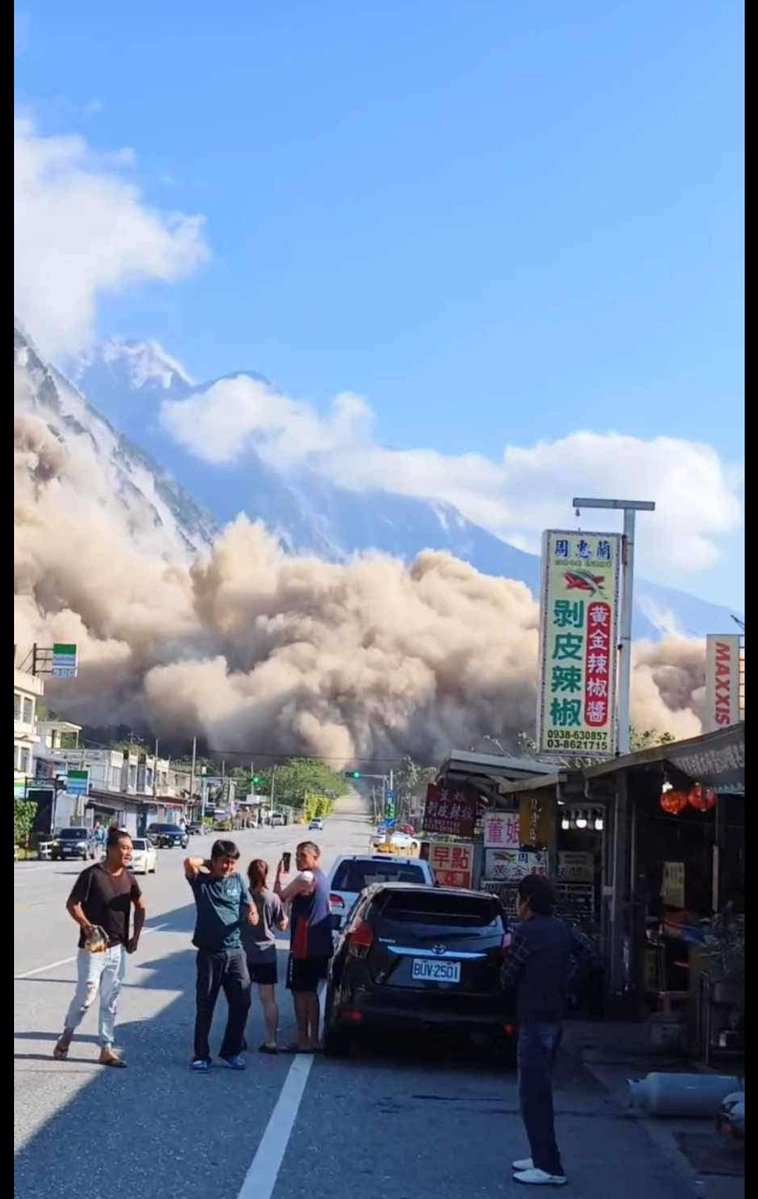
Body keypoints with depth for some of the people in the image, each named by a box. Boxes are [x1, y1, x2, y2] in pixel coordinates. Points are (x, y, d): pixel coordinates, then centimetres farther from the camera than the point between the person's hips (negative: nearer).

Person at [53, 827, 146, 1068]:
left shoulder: (128, 878, 5)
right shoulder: (92, 874, -12)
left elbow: (140, 907, 18)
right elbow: (72, 904, -11)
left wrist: (135, 936, 10)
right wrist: (86, 925, -26)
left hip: (118, 949, 5)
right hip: (93, 947, -5)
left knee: (110, 1001, 8)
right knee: (86, 995, -4)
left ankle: (106, 1049, 13)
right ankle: (66, 1035, 21)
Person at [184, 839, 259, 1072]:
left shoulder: (237, 880, 8)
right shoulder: (202, 881, -3)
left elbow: (249, 905, 10)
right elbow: (189, 862, -22)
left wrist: (252, 914, -12)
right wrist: (208, 864, -4)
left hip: (235, 951, 3)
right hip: (209, 952, -3)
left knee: (241, 1002, 2)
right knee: (205, 1006, 4)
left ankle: (231, 1051, 18)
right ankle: (201, 1055, 13)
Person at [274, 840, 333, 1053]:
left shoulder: (305, 878, -15)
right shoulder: (322, 878, 15)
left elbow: (279, 897, -11)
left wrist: (279, 875, 2)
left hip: (305, 946, -9)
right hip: (320, 945, 9)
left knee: (300, 991, -4)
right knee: (310, 991, 15)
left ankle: (303, 1041, -3)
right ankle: (313, 1039, 19)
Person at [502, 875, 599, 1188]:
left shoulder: (525, 932, -14)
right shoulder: (562, 929, 9)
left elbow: (508, 977, -11)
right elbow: (589, 954, 13)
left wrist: (508, 951, 6)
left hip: (534, 1019, -9)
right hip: (555, 1017, 9)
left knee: (534, 1093, -5)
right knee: (539, 1090, 18)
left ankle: (549, 1168, -5)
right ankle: (543, 1157, 22)